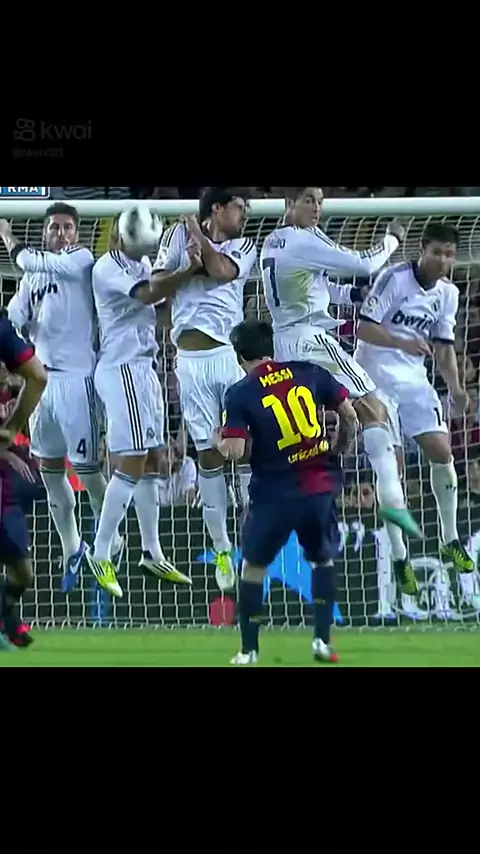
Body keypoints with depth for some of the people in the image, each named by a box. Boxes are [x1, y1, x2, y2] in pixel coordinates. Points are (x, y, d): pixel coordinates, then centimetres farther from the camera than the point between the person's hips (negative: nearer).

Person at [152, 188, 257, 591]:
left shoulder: (244, 247, 12)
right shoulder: (178, 236, 10)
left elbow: (221, 270, -9)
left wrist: (198, 233, 4)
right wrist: (190, 269, -9)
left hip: (231, 353, 0)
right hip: (191, 358, 0)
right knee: (207, 453, 2)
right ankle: (221, 549, 8)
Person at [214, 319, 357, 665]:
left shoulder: (241, 394, -7)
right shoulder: (309, 373, 2)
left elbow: (234, 451, -15)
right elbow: (349, 415, 3)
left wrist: (219, 441, 8)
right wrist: (339, 450, 21)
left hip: (275, 492, -3)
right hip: (321, 485, 3)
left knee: (254, 565, 17)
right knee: (324, 559, 24)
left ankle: (249, 650, 16)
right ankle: (323, 640, 15)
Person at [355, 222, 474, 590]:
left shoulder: (448, 293, 6)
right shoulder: (395, 278, -14)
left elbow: (444, 345, 15)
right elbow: (364, 328, -16)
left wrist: (455, 387, 2)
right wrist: (402, 343, -31)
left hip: (414, 378, 5)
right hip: (377, 376, -5)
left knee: (441, 450, -6)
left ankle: (451, 540, 9)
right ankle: (399, 556, -1)